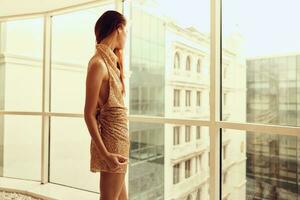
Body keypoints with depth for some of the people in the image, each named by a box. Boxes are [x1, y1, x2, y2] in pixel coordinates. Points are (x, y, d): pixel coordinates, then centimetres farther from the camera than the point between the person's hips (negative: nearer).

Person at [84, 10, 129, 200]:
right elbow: (89, 114, -18)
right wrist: (105, 153, -21)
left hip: (119, 136, 9)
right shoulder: (98, 63, -15)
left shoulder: (109, 61, 11)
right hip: (111, 137, -9)